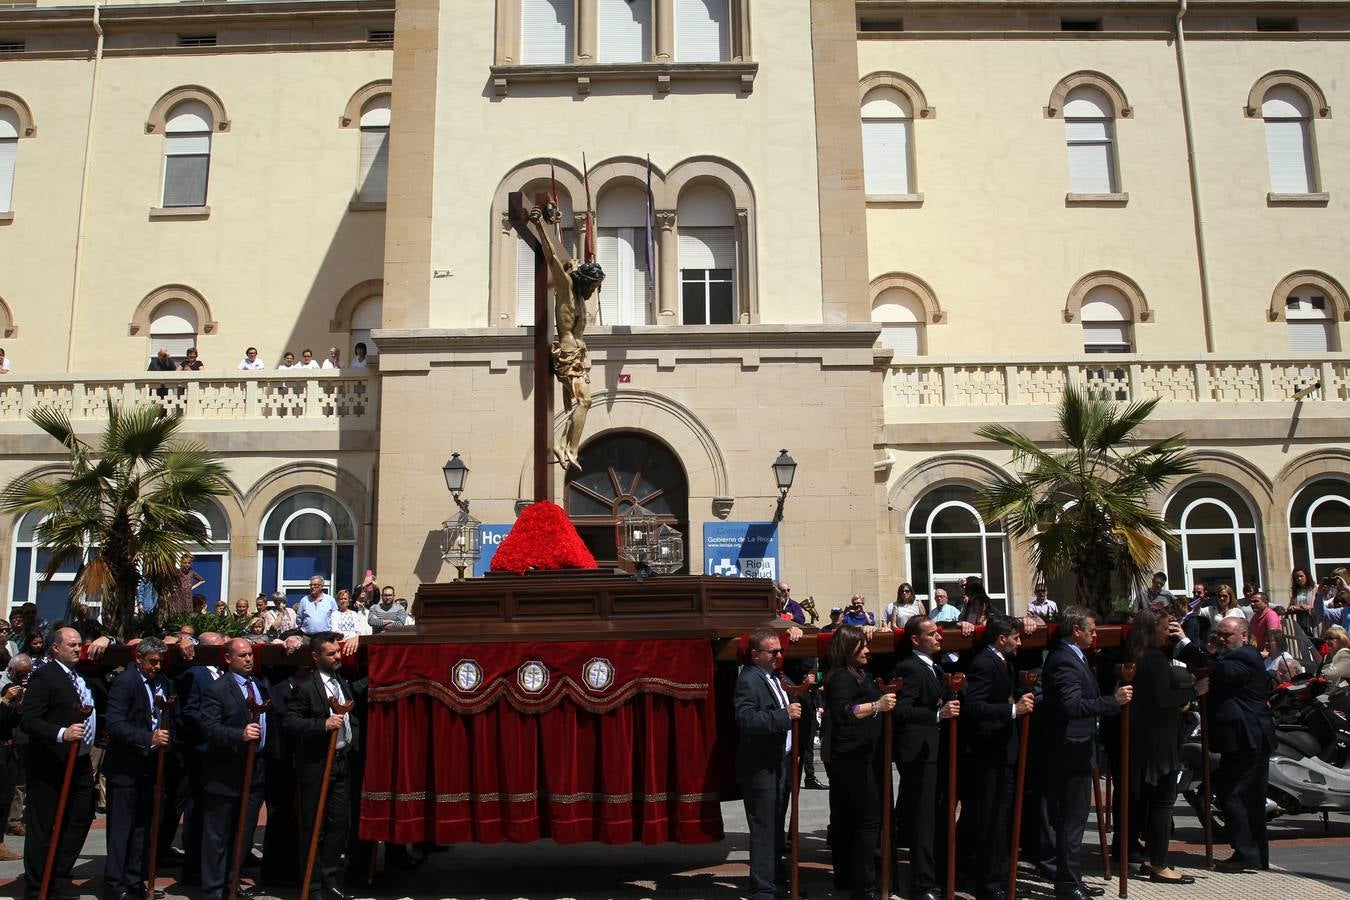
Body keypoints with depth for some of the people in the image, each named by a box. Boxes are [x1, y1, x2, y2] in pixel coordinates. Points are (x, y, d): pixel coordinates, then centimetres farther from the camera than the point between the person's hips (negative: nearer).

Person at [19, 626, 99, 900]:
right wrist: (62, 733, -32)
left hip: (80, 762, 8)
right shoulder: (44, 676, -12)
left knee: (80, 820, 13)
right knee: (44, 828, 2)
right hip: (50, 766, -8)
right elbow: (28, 720, -20)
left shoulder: (83, 676, 14)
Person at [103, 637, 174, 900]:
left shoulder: (162, 683, 8)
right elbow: (115, 725, -23)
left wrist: (165, 740, -1)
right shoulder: (125, 681, -14)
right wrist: (149, 738, -31)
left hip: (151, 766, 7)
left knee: (142, 826, 12)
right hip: (126, 767, -7)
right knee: (121, 827, 0)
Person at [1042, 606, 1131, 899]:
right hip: (1072, 750, -11)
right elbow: (1073, 705, -29)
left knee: (1072, 817, 16)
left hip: (1077, 749, 11)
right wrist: (1114, 700, -26)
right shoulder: (1065, 661, -19)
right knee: (1072, 818, -4)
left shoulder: (1072, 657, 14)